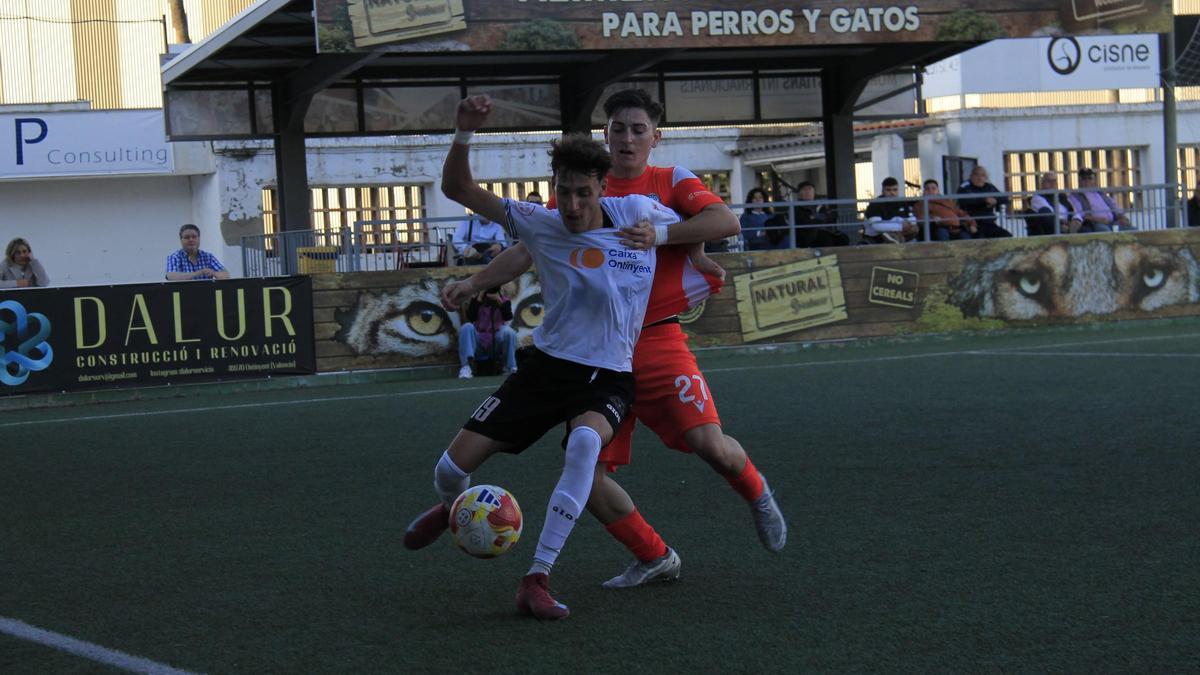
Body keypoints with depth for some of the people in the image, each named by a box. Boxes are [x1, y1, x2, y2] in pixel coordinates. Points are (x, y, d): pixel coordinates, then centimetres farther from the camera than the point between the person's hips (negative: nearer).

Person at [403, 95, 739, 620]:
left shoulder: (637, 212, -3)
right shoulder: (540, 225, -4)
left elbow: (718, 226, 9)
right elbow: (457, 189, -6)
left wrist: (659, 234, -2)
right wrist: (464, 133, -20)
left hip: (608, 379, -1)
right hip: (547, 365, 2)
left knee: (585, 442, -37)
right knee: (454, 465, -5)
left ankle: (536, 581, -31)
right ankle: (450, 509, 38)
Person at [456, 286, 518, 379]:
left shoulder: (504, 301, 6)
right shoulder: (476, 300, 5)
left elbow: (508, 317, -14)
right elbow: (471, 317, -14)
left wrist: (499, 301, -22)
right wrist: (479, 298, -15)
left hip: (496, 344, 0)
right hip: (478, 344, 0)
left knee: (508, 331, -28)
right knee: (467, 327, -28)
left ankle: (510, 368, -21)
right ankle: (467, 366, -43)